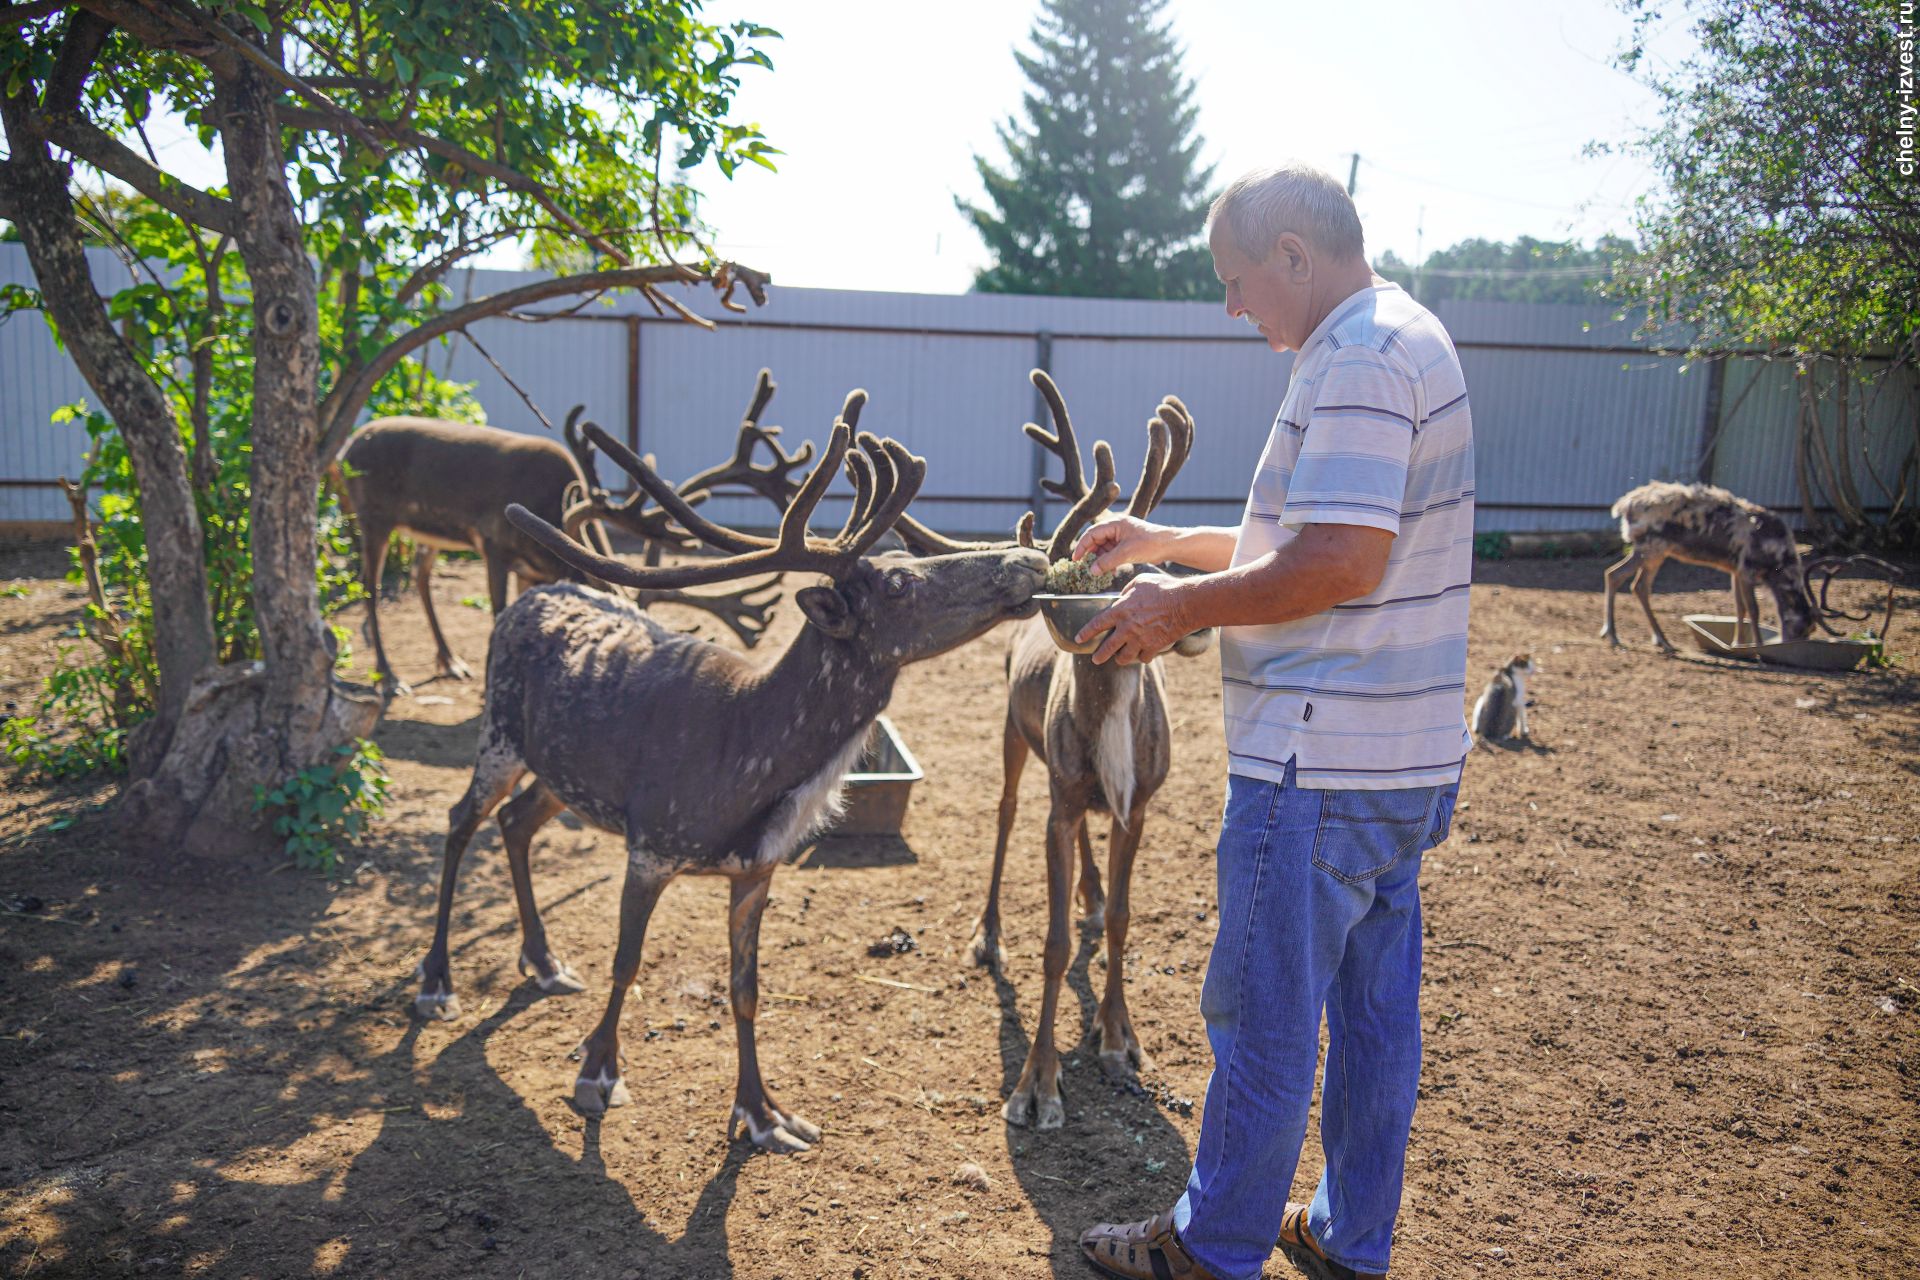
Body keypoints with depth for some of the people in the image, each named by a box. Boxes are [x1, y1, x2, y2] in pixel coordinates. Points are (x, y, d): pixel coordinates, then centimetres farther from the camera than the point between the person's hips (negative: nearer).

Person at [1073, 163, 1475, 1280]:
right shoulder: (1410, 342, 17)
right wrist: (1173, 543, 18)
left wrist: (1184, 608, -14)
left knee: (1264, 1015, 4)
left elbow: (1342, 561, -25)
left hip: (1321, 766, -10)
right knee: (1375, 1006, 17)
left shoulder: (1360, 360, -17)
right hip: (1407, 760, 10)